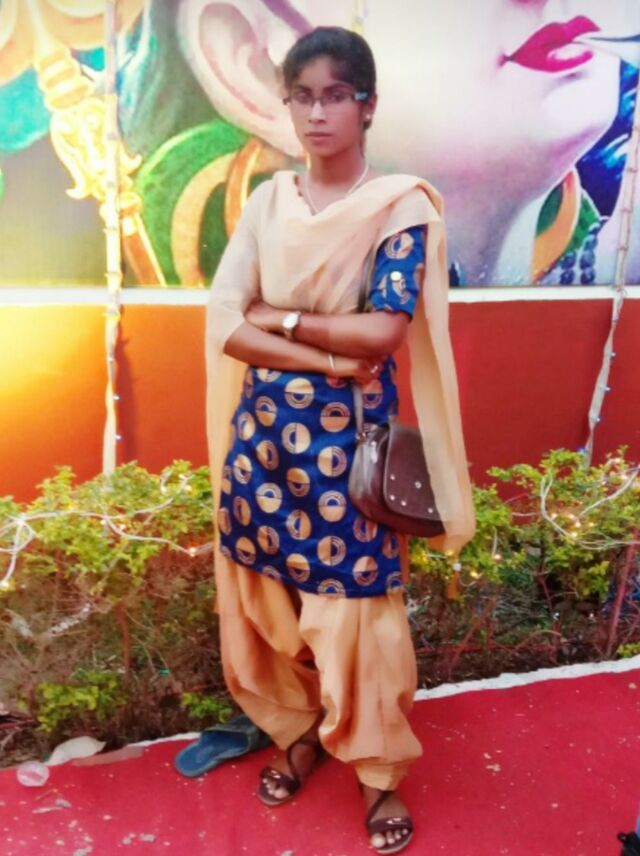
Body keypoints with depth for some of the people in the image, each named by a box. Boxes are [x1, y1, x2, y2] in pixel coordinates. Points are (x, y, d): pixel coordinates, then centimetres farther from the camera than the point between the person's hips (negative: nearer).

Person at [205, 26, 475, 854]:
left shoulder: (401, 205, -6)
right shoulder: (267, 201, 5)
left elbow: (383, 333, -17)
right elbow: (225, 325, -5)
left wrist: (281, 320, -8)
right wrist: (329, 357, -14)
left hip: (350, 436, -4)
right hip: (265, 428, 4)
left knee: (354, 606, 5)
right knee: (270, 595, 14)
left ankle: (377, 769, 28)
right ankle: (300, 731, 39)